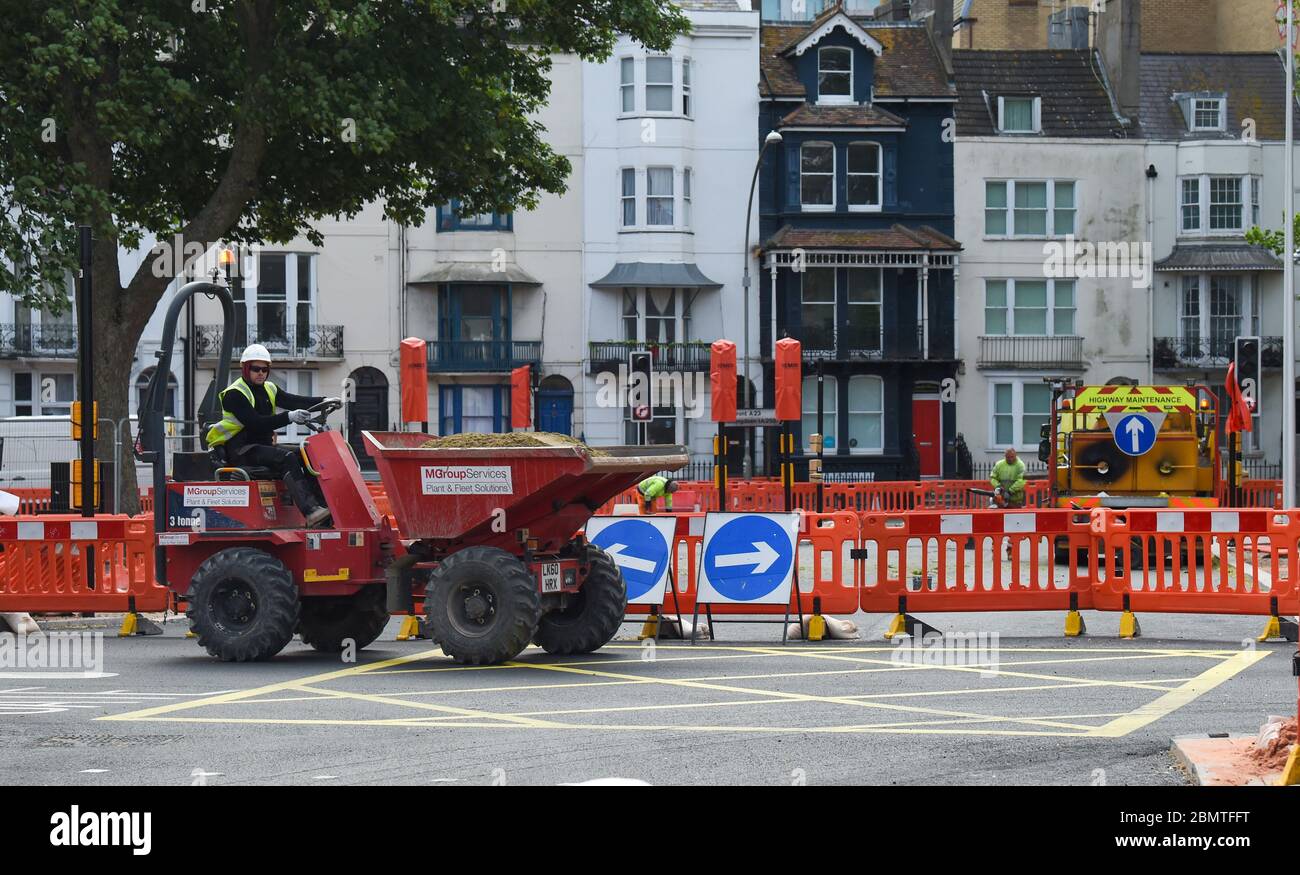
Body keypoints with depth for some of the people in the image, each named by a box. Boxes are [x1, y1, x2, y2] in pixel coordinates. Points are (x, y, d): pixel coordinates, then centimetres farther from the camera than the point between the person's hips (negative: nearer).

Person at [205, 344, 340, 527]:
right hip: (241, 451, -8)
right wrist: (289, 417, -32)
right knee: (287, 458, -29)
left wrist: (323, 401, -16)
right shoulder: (234, 394, -9)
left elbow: (293, 401, 2)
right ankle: (311, 511, -43)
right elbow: (255, 423, -23)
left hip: (264, 446, 8)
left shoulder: (269, 390, 17)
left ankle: (323, 504, -20)